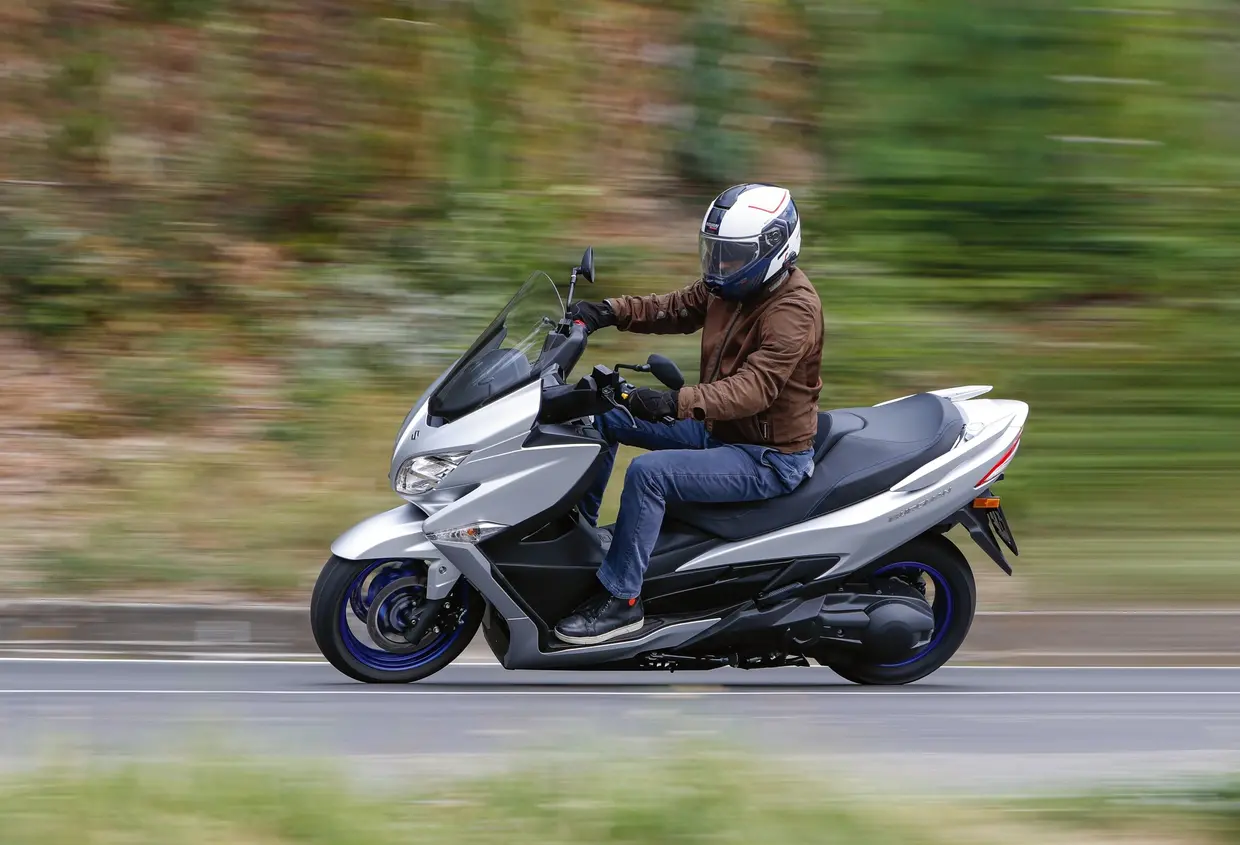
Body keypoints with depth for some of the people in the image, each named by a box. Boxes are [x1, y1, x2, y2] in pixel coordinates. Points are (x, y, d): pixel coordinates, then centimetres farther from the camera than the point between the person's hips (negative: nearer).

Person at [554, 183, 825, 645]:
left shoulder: (794, 309, -25)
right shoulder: (728, 287, 3)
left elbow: (755, 387, -36)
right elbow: (675, 308, 11)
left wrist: (680, 401, -49)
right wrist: (610, 311, -8)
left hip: (770, 457, -10)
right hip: (718, 430, 10)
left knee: (648, 472, -29)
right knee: (603, 413, 9)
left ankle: (621, 600, -21)